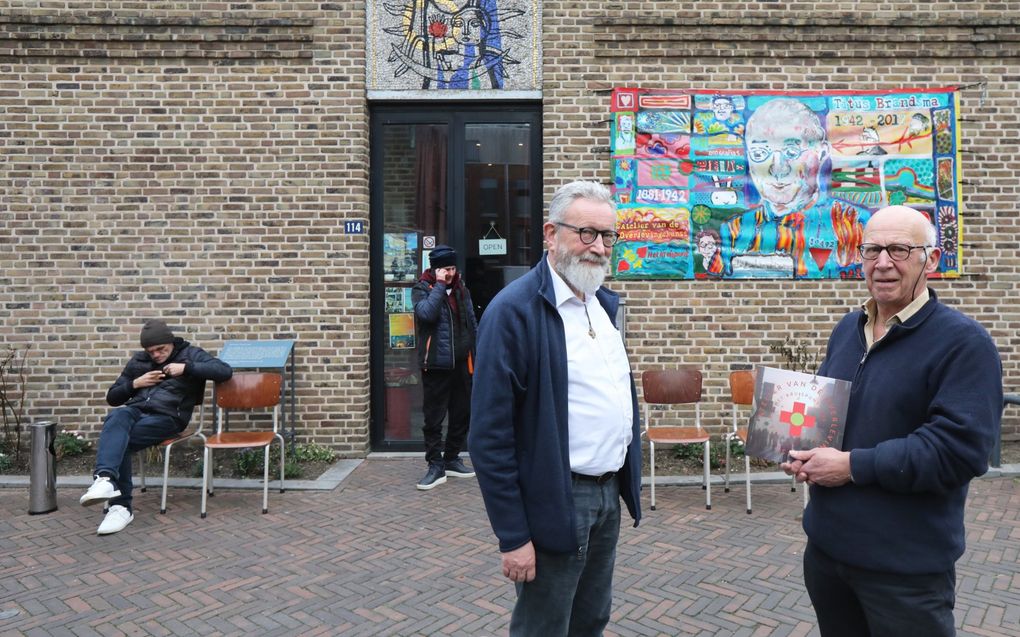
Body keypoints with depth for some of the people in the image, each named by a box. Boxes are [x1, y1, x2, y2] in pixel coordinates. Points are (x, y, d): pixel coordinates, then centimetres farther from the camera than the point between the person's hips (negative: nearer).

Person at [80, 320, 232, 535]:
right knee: (116, 417, -33)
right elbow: (112, 397, 25)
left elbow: (225, 371, -6)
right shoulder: (138, 360, 23)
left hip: (167, 417, -4)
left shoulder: (190, 354, 10)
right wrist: (135, 383, 4)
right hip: (136, 410, 4)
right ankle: (105, 478, -49)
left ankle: (120, 506, -30)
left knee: (118, 441, -29)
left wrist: (186, 368, -12)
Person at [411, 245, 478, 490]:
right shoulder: (422, 290, -4)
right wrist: (440, 285, -18)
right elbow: (427, 313, -25)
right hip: (436, 365, -5)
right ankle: (436, 466, 9)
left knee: (462, 414, 12)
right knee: (434, 418, -1)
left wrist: (478, 353, 9)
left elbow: (472, 324, 15)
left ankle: (451, 459, 27)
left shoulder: (461, 289, 12)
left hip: (462, 364, 5)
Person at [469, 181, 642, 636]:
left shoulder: (605, 303, 7)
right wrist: (513, 536, -17)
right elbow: (490, 436, -18)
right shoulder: (513, 311, -18)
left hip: (609, 493, 8)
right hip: (554, 503, -7)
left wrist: (628, 480, 12)